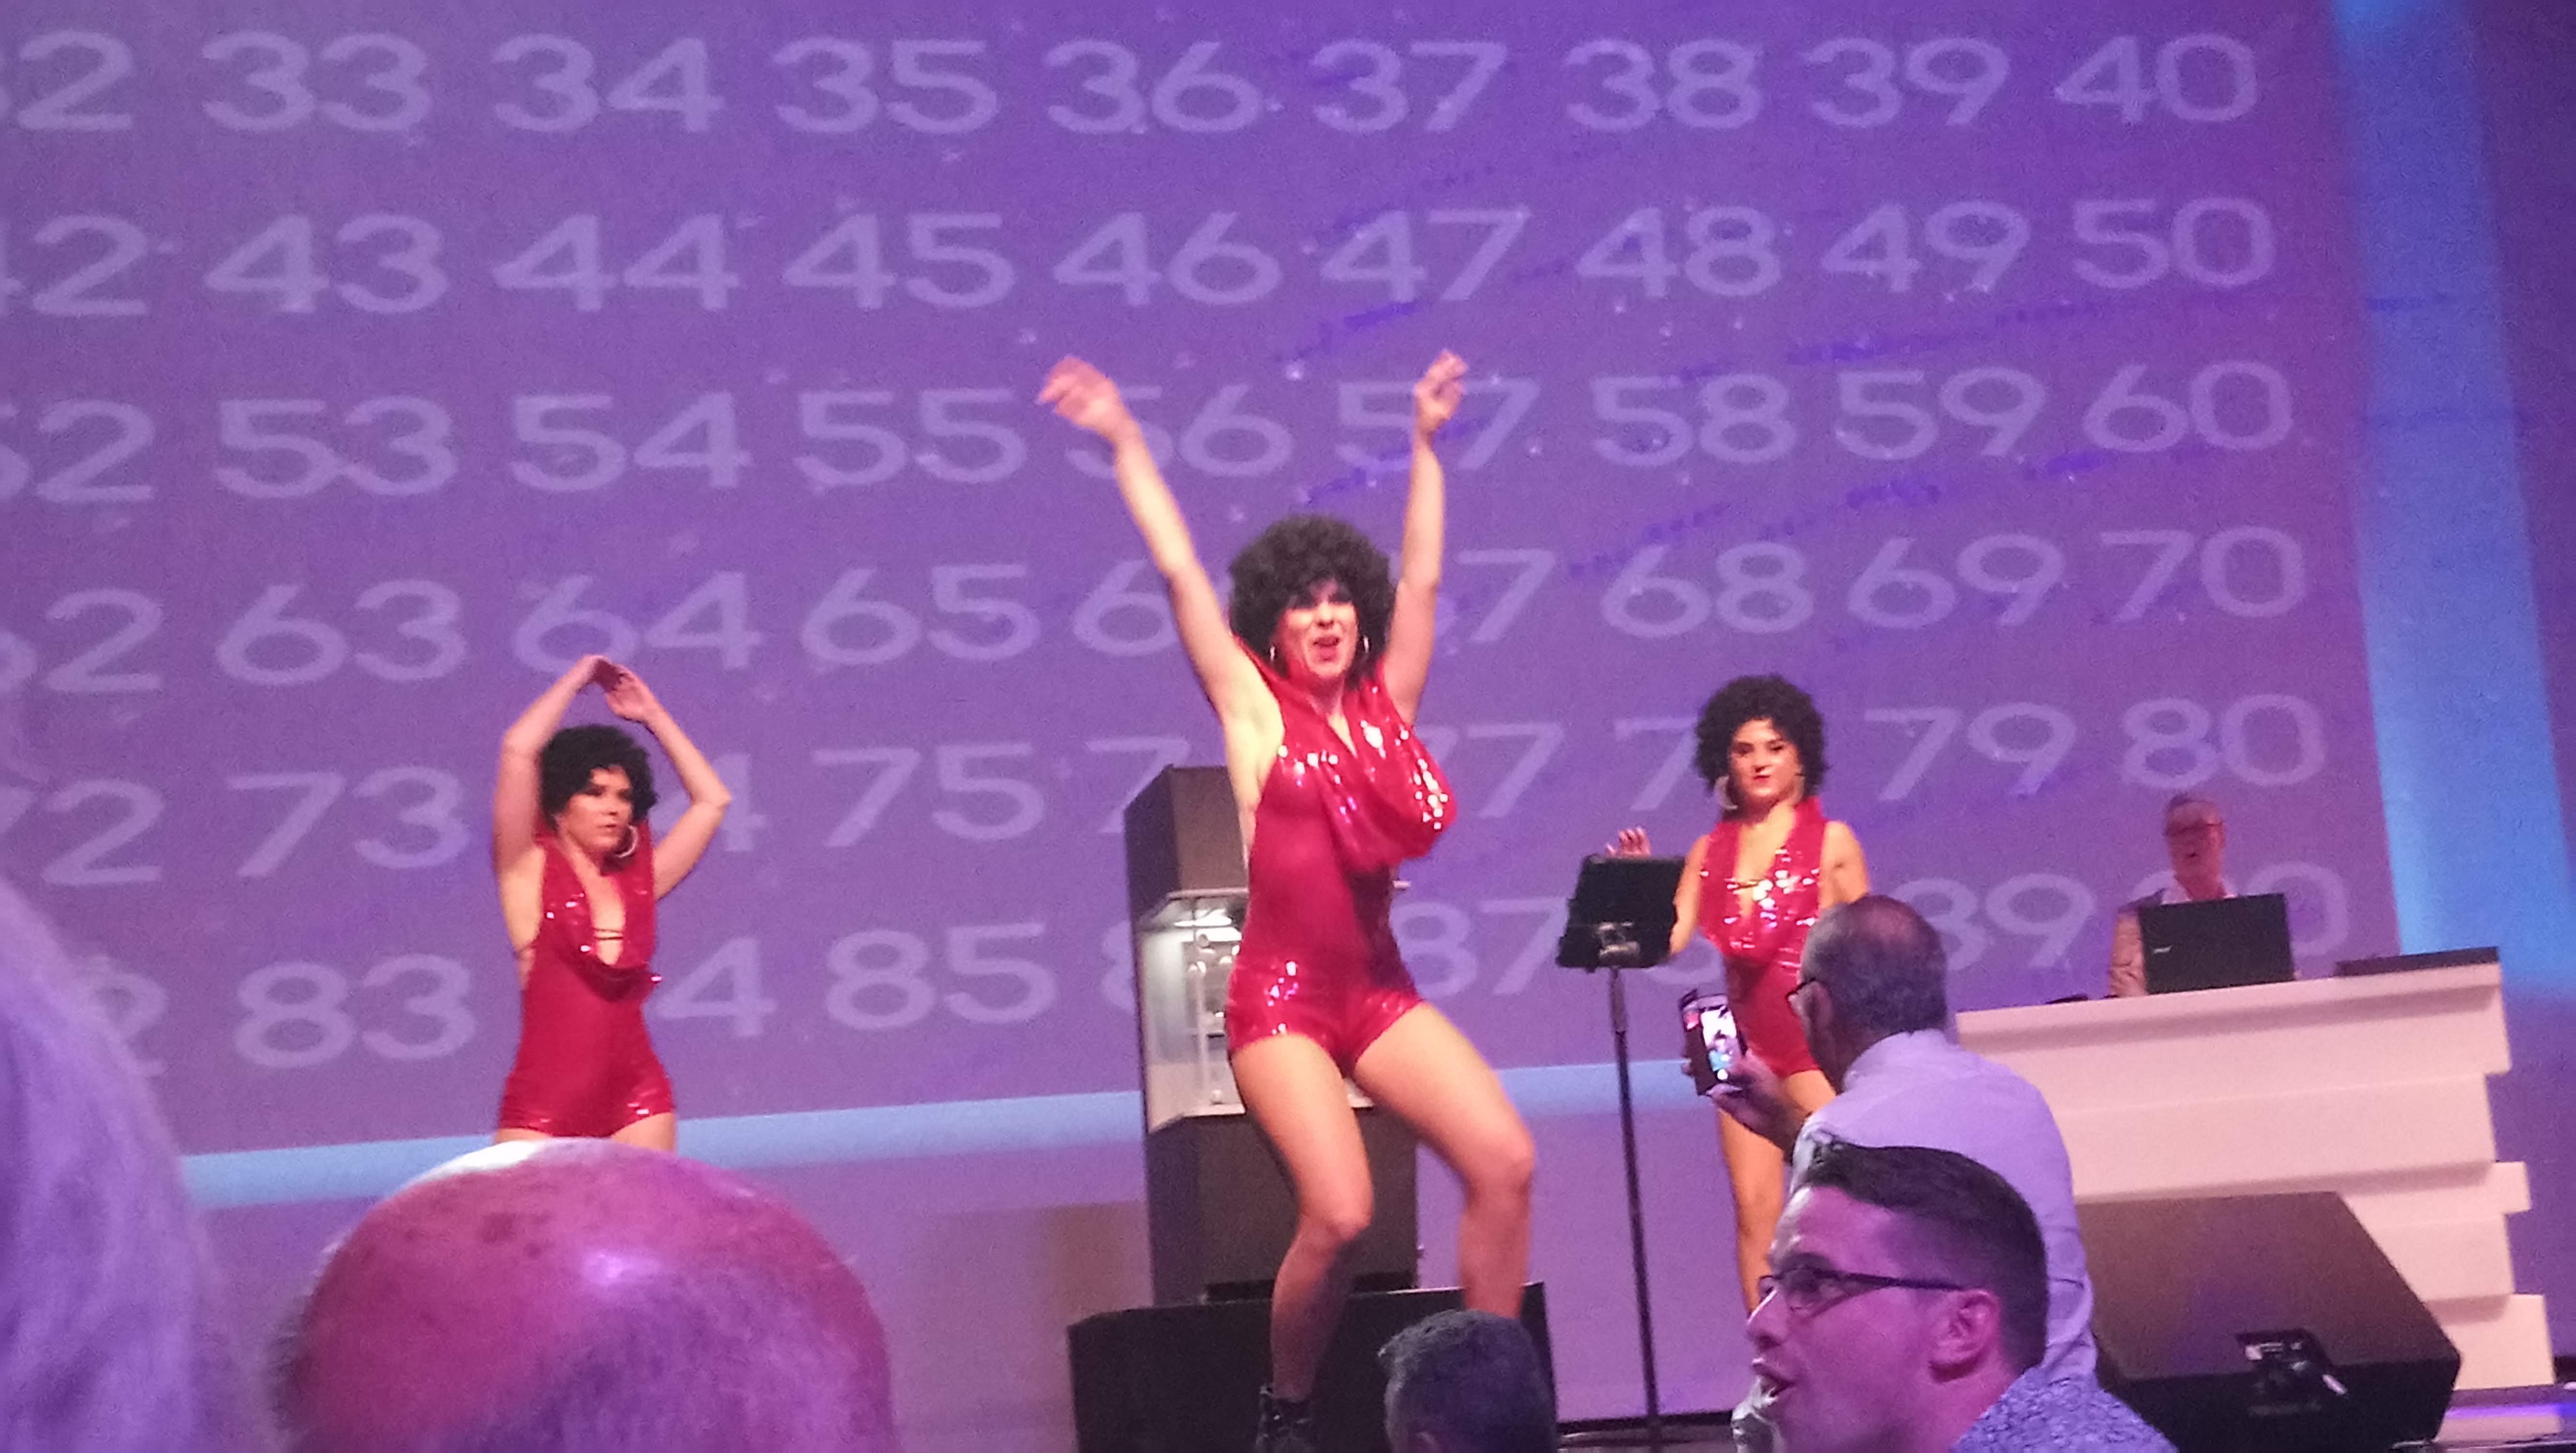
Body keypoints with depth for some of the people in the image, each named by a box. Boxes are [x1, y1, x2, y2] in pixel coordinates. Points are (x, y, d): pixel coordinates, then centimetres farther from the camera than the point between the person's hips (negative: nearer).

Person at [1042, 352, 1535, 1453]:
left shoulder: (1385, 702, 10)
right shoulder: (1253, 708, -1)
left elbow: (1421, 578, 17)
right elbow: (1180, 572, -2)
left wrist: (1426, 443, 23)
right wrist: (1126, 443, 1)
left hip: (1380, 990, 5)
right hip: (1283, 998, -5)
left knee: (1505, 1163, -14)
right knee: (1338, 1212, -21)